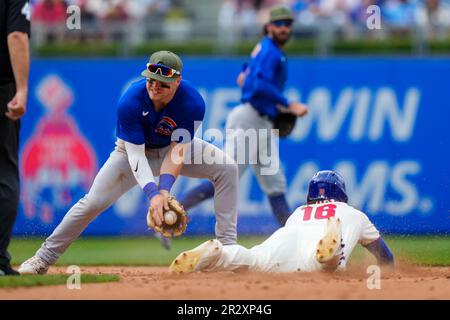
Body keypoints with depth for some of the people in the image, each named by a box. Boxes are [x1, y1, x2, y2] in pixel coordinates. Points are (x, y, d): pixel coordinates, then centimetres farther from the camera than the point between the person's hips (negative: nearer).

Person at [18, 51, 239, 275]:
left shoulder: (193, 103, -31)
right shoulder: (129, 102, -34)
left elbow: (178, 149, -28)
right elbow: (135, 154, -34)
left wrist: (165, 188, -41)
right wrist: (152, 193, -47)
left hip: (174, 148, 2)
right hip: (134, 150, -2)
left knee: (227, 168, -18)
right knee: (93, 201, -13)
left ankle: (227, 245, -14)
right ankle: (44, 258, -1)